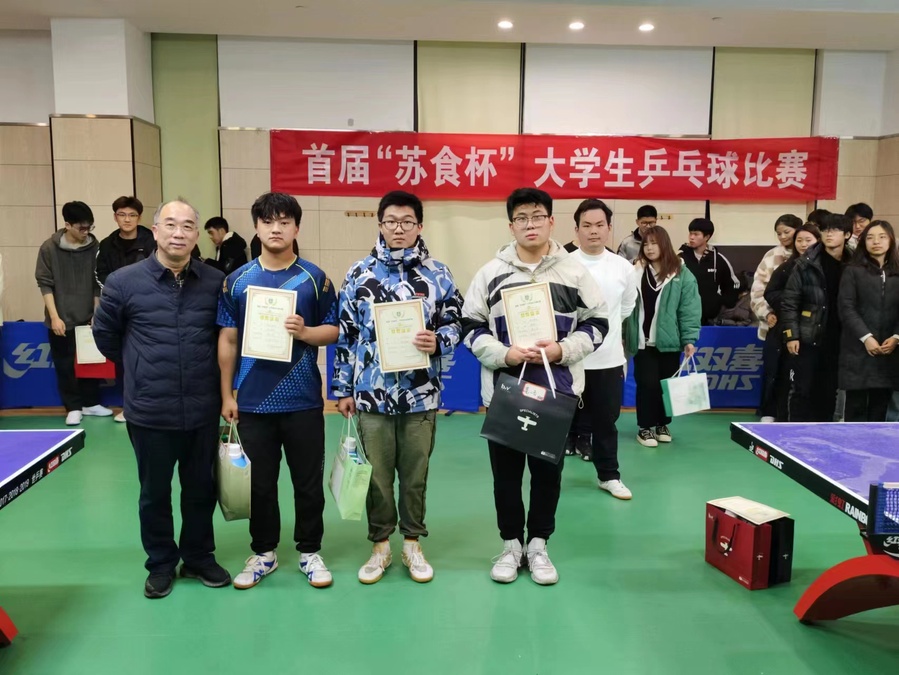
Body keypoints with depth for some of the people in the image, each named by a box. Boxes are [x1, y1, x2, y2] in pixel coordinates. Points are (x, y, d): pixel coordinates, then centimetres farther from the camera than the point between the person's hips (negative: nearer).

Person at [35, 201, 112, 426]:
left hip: (88, 318, 2)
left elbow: (98, 283, 4)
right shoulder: (49, 248, -8)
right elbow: (45, 284, -6)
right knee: (65, 365, 3)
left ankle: (91, 403, 23)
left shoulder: (94, 247, -2)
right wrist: (54, 316, -12)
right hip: (62, 320, -2)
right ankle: (73, 407, 14)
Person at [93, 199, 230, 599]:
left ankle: (199, 558, 33)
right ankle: (161, 564, 31)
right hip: (149, 412, -1)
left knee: (201, 489, 15)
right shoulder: (123, 282, -6)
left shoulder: (215, 282, -2)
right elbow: (104, 334, 8)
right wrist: (140, 369, 12)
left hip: (203, 411, 2)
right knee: (155, 493, 13)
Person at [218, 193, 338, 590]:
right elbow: (228, 340, 6)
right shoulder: (237, 280, 3)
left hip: (303, 401, -1)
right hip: (252, 402, 1)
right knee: (260, 483, 12)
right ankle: (263, 553, 29)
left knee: (308, 481, 8)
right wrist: (227, 395, 3)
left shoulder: (314, 278, -1)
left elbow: (333, 331, 2)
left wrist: (304, 332, -19)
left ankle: (310, 552, 26)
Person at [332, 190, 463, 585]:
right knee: (377, 475, 10)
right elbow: (345, 334, 4)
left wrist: (437, 342, -19)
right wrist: (342, 389, 4)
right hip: (371, 395, 0)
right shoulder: (359, 274, 2)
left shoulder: (437, 274, 1)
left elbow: (454, 325, 4)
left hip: (420, 396, 0)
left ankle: (413, 544, 30)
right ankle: (380, 545, 28)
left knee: (415, 475, 12)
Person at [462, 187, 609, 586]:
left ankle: (538, 545, 26)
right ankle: (511, 544, 26)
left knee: (548, 469, 10)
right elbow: (471, 327, 3)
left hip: (557, 389, 0)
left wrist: (562, 350, -12)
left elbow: (597, 323, 4)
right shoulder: (491, 273, 2)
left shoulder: (574, 271, 2)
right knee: (506, 470, 10)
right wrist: (504, 354, -14)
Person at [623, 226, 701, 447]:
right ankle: (645, 426, 12)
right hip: (643, 340, 0)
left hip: (669, 339, 0)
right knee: (647, 383, -1)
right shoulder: (636, 272, 2)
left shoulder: (681, 273, -3)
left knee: (667, 383, 10)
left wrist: (689, 339, -10)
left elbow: (690, 308, -5)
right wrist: (621, 335, 1)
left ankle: (662, 424, 26)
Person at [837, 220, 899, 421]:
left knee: (880, 404, 5)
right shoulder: (853, 272, 4)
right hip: (858, 350, -3)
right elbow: (846, 309, -5)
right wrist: (866, 338, -14)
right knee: (856, 404, -3)